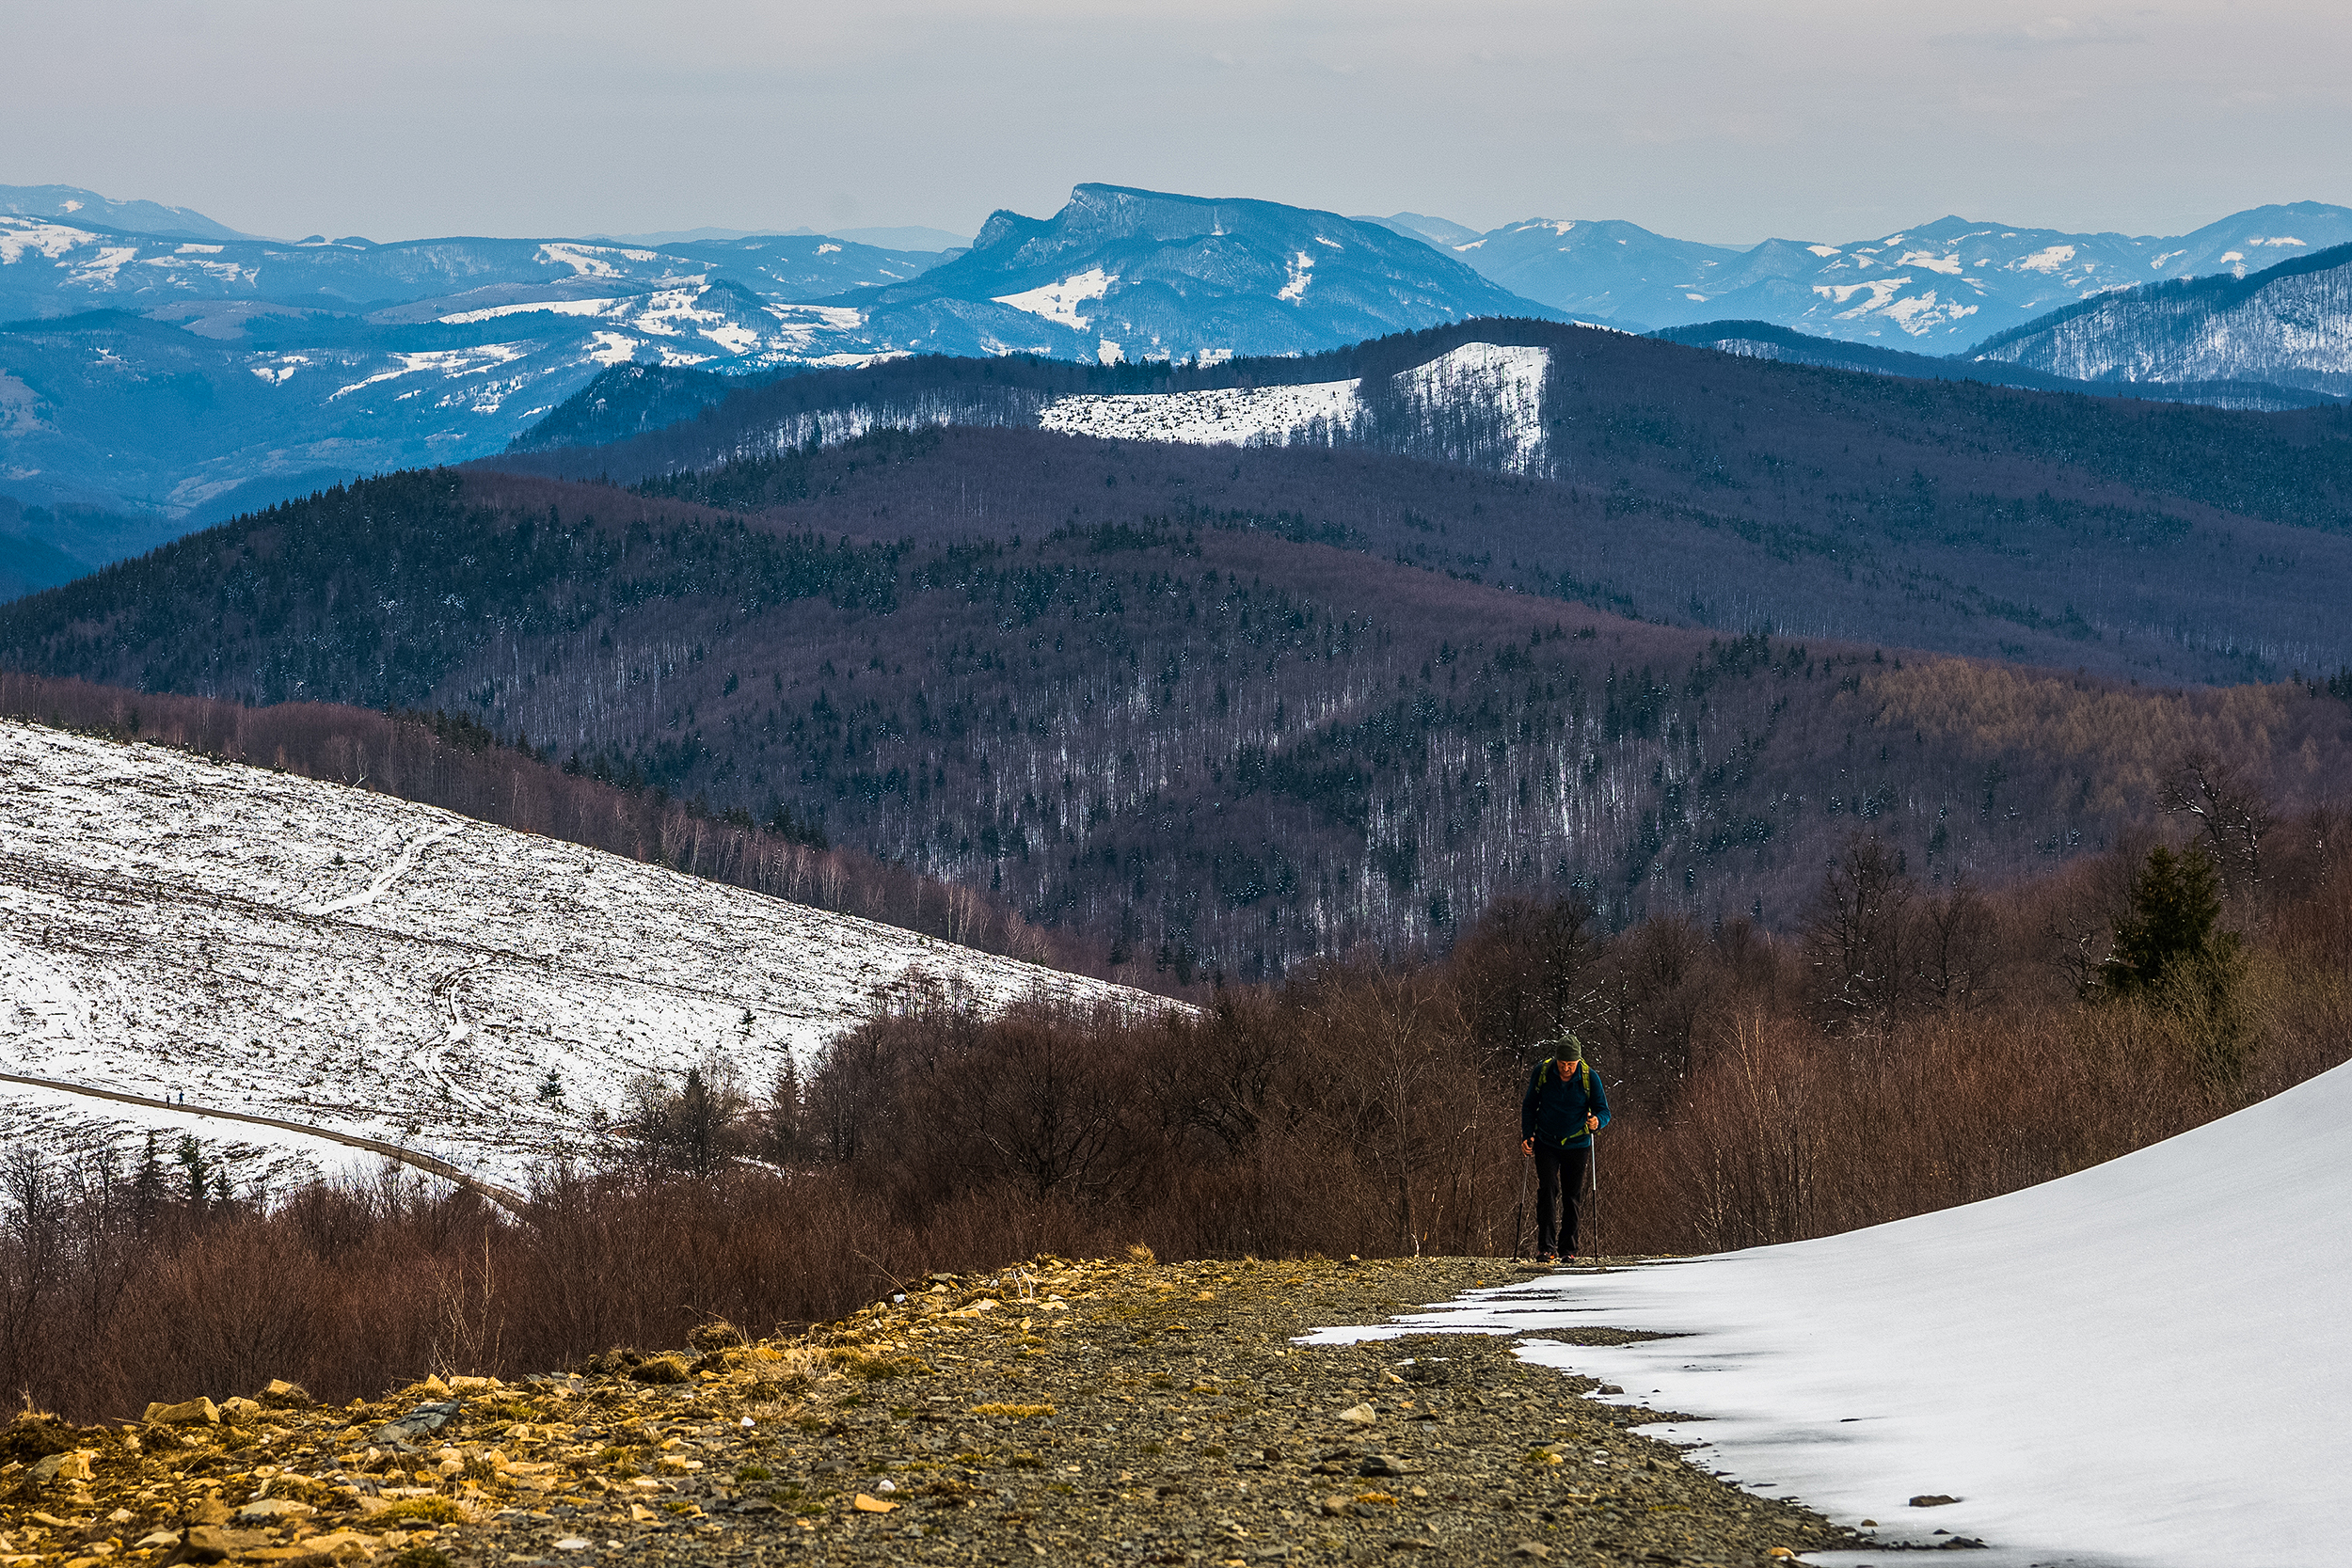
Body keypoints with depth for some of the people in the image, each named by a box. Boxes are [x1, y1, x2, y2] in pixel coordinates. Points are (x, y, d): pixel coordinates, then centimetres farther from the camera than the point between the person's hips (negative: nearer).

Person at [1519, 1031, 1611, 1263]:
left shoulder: (1590, 1078, -11)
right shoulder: (1542, 1072, -9)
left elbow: (1604, 1111, -6)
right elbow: (1529, 1106, 4)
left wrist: (1597, 1121, -30)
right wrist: (1527, 1136, -6)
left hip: (1576, 1146, 0)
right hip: (1546, 1144, 0)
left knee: (1572, 1197, 7)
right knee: (1547, 1191, -14)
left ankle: (1568, 1248, 20)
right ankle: (1546, 1247, -17)